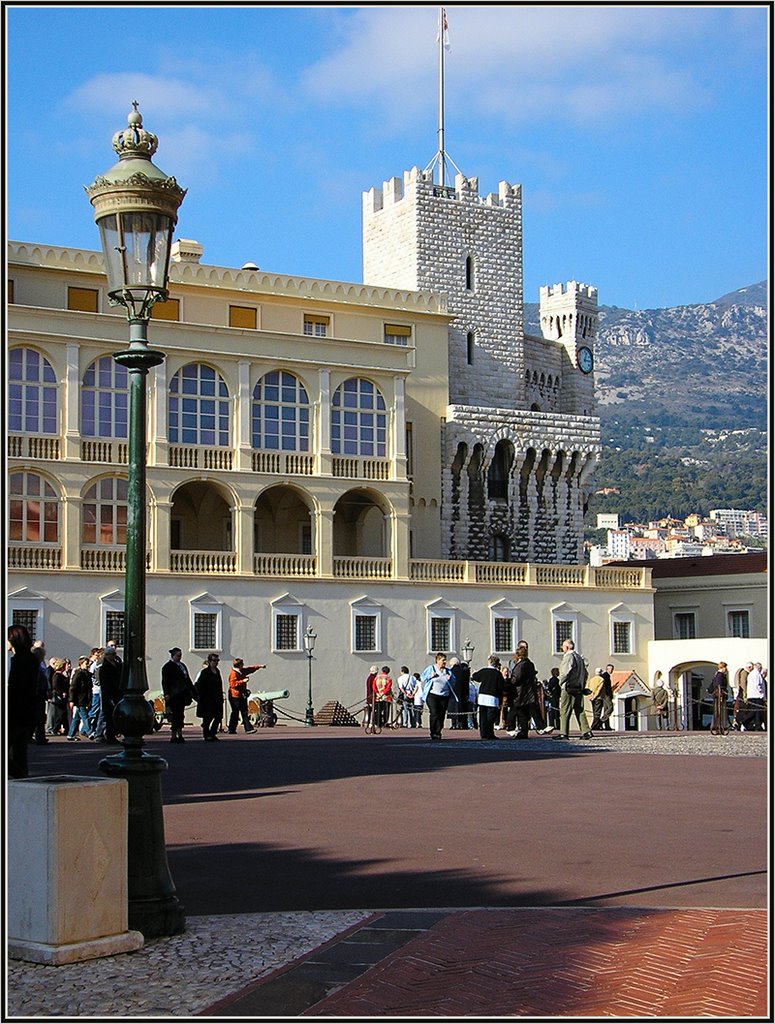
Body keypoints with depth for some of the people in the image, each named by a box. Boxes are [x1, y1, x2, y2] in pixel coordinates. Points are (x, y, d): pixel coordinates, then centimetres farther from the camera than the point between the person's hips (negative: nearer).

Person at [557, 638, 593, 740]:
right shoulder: (579, 657, 17)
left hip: (568, 688, -8)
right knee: (580, 711, 10)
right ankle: (586, 731, 4)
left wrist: (561, 682, -9)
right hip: (579, 688, 8)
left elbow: (565, 672, -20)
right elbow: (585, 673, 20)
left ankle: (564, 733, -7)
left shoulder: (568, 656, -10)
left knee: (565, 712, -5)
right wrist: (582, 685, 20)